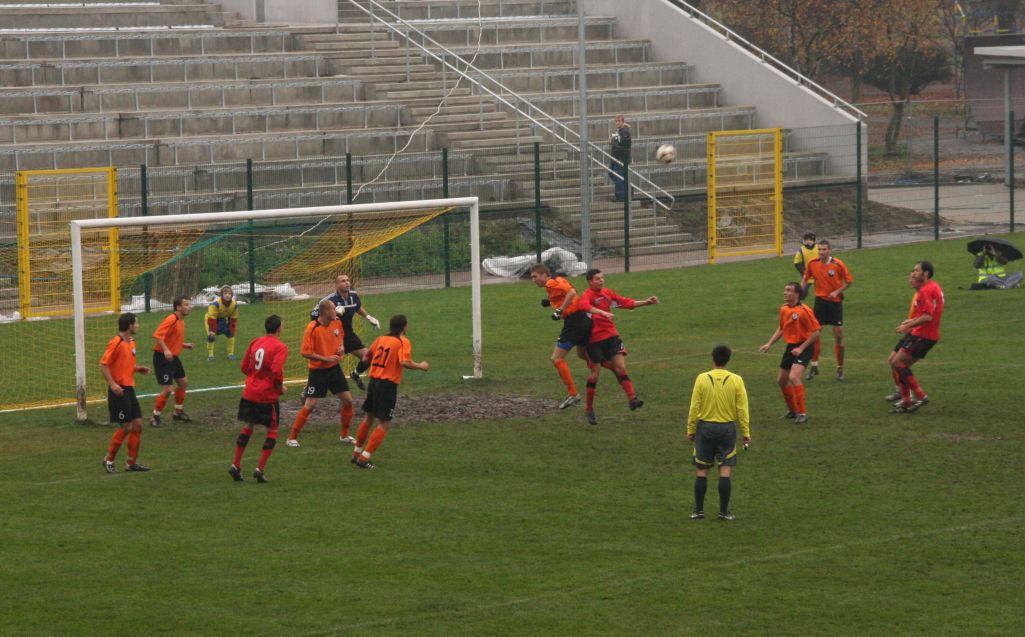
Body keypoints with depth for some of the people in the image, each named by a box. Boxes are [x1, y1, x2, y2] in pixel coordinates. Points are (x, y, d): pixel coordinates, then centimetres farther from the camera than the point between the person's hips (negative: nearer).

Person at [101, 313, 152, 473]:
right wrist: (112, 384, -25)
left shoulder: (131, 342, 13)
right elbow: (103, 365, -16)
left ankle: (132, 462, 13)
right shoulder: (116, 343, -14)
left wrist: (139, 369, 6)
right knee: (126, 427, -7)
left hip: (129, 389, 9)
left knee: (137, 425, 6)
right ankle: (109, 460, 8)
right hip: (119, 390, -9)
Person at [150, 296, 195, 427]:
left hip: (173, 357, 10)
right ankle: (155, 418, 3)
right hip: (162, 357, -10)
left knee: (183, 382, 18)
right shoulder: (171, 320, -20)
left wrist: (185, 345, 10)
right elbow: (157, 335, -29)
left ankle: (178, 413, 33)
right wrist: (165, 350, -39)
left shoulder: (181, 321, 11)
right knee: (167, 389, -11)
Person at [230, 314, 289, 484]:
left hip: (249, 393, 6)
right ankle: (260, 469, 0)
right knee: (272, 431, 8)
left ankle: (236, 465, 18)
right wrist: (280, 387, -6)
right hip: (268, 396, -6)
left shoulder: (255, 343, 7)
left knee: (247, 427, 19)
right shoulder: (280, 347, -12)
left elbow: (244, 367, 11)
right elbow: (277, 371, -23)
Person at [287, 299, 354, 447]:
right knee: (309, 405, -8)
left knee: (348, 400, 5)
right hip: (318, 371, -6)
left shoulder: (337, 322, -1)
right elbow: (305, 352, -20)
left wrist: (341, 347, 0)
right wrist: (326, 359, -22)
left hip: (335, 368, 6)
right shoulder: (312, 328, -20)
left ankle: (344, 435, 22)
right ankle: (292, 438, 1)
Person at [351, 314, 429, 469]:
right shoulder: (403, 342, -9)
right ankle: (364, 458, -7)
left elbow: (367, 358, 16)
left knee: (368, 419, 22)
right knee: (384, 424, 1)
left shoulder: (380, 339, 9)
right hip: (388, 385, -7)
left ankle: (357, 454, 32)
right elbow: (405, 362, -23)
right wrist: (421, 366, -8)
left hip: (373, 381, 7)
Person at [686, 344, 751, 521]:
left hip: (705, 427, 0)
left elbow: (694, 407, -3)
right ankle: (724, 511, 2)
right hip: (727, 428, 0)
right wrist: (746, 433, 4)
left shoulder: (702, 379, -6)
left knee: (702, 471, 7)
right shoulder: (736, 380, -5)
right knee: (726, 471, 2)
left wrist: (691, 430, 6)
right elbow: (742, 409, -3)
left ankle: (699, 511, 9)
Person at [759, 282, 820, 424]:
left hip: (803, 348, -8)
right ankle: (792, 410, 32)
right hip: (790, 347, 8)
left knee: (793, 377, -25)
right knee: (781, 380, 13)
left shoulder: (804, 311, -19)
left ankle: (802, 413, -15)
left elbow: (816, 332, -16)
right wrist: (769, 344, 11)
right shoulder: (784, 309, 4)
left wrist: (801, 348, -18)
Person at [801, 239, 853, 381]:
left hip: (835, 301, -2)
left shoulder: (837, 264, -12)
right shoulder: (812, 263, -3)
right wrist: (800, 293, 3)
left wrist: (837, 291, -14)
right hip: (820, 299, 2)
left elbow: (849, 280, -2)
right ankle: (814, 366, 7)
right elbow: (805, 278, 13)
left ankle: (840, 368, 12)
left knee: (838, 335, 0)